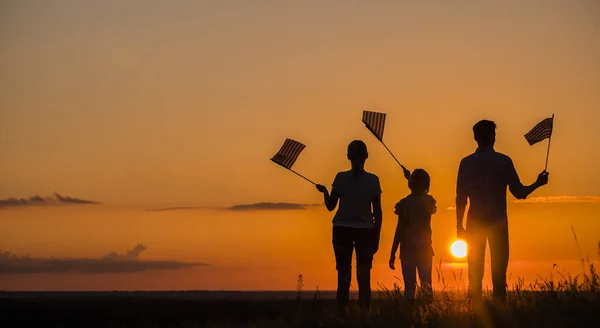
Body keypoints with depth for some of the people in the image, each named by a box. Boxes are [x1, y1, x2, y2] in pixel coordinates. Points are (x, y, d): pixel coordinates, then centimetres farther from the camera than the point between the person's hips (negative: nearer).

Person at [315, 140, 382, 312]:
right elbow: (377, 212, -1)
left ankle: (342, 312, 1)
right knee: (364, 275, 5)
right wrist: (376, 237, 6)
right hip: (365, 231, 0)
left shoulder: (341, 178, -4)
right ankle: (364, 311, 2)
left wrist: (324, 191, 19)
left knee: (344, 273, 3)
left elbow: (330, 206, 1)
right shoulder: (373, 180, -3)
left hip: (342, 229, 0)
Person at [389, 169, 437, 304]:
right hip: (425, 248, 3)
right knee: (426, 284, 8)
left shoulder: (404, 204, -9)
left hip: (408, 249, -3)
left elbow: (400, 230, -10)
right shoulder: (429, 202, 1)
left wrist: (393, 253, -5)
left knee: (409, 285, -2)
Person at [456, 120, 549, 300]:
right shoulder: (503, 161, -6)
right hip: (498, 222, -1)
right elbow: (519, 192, -5)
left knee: (475, 271, 6)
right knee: (499, 270, 3)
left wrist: (459, 226, 4)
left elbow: (461, 198, -2)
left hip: (475, 222, 1)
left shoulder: (466, 163, -2)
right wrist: (537, 184, 12)